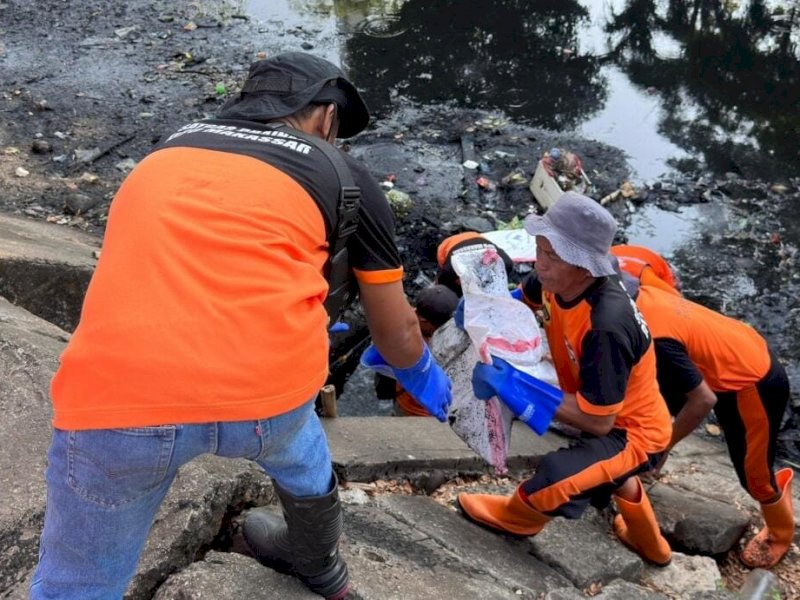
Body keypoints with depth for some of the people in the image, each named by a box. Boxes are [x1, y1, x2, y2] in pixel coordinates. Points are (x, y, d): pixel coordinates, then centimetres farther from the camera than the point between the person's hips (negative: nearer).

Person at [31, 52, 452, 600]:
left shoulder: (168, 151, 27)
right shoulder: (345, 175, 18)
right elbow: (398, 335, 27)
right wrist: (424, 378, 51)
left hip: (116, 392, 0)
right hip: (267, 383, 0)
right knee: (295, 449, 36)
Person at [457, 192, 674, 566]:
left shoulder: (606, 326, -40)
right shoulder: (559, 278, -17)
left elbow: (598, 420, -34)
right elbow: (522, 298, 7)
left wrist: (513, 386, -35)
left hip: (631, 431, -9)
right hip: (602, 410, 9)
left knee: (554, 480, -31)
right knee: (609, 476, 37)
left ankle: (517, 517, 7)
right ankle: (648, 542, 67)